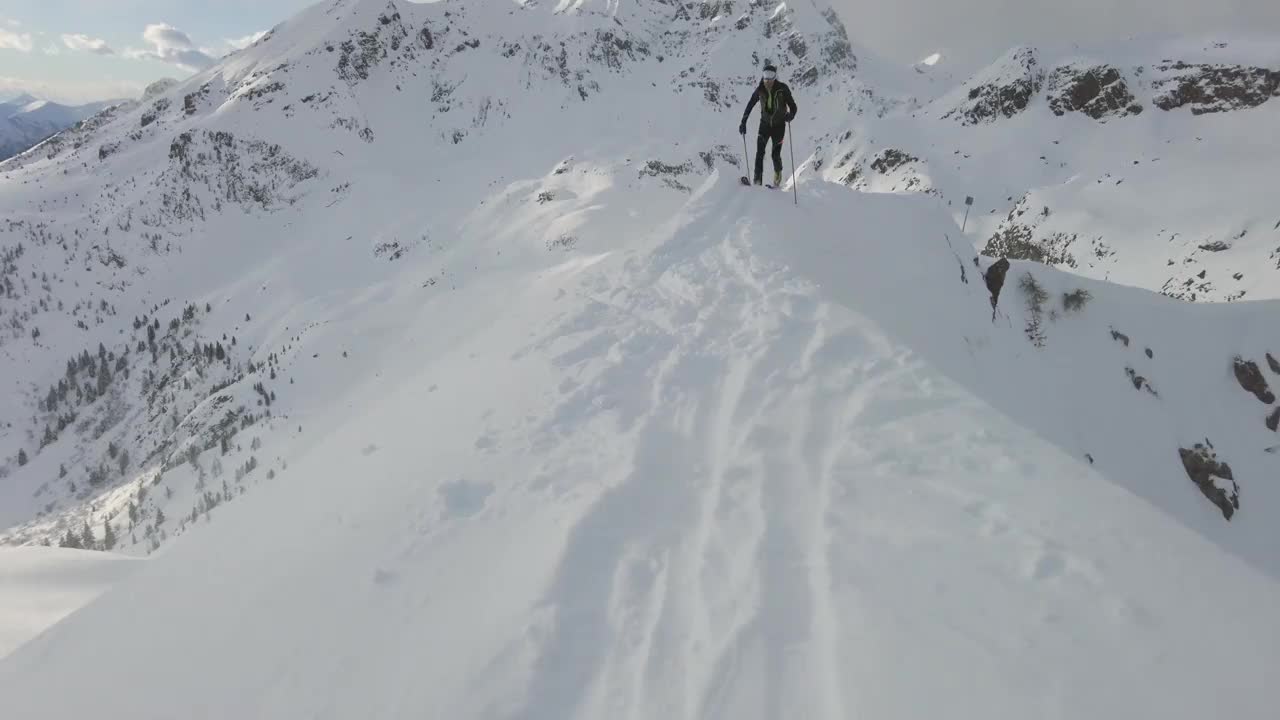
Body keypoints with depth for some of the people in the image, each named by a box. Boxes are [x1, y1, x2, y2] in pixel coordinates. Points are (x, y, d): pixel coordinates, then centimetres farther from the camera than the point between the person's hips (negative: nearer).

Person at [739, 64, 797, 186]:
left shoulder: (782, 89, -16)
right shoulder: (760, 90, -9)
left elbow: (793, 106, -13)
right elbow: (750, 106, 3)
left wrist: (790, 115, -34)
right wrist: (743, 122, -1)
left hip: (779, 125, -2)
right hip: (765, 124, 2)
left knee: (776, 154, -4)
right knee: (759, 152, -11)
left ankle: (778, 173, 27)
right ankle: (757, 180, -5)